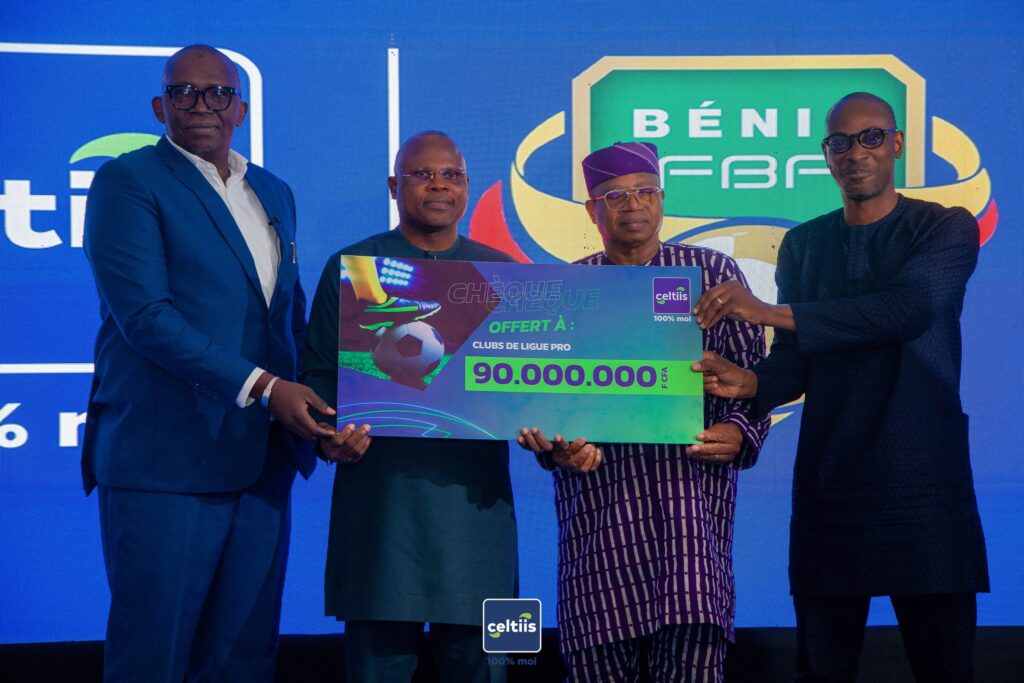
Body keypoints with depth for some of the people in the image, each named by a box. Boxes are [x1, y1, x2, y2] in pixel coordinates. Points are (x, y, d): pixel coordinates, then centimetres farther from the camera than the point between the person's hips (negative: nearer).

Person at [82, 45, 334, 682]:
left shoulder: (275, 193, 18)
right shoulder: (128, 181, -4)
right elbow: (143, 315, -14)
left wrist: (310, 405, 4)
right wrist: (260, 386, -18)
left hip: (263, 458, 6)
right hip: (166, 459, -6)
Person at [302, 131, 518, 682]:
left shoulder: (500, 273, 13)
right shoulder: (350, 266, 7)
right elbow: (319, 372, 4)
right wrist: (330, 436, -14)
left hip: (474, 493, 2)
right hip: (380, 490, -2)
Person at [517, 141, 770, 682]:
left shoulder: (715, 273, 11)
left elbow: (752, 372, 8)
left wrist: (739, 432, -10)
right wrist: (557, 448, -9)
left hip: (691, 483, -1)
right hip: (596, 496, 1)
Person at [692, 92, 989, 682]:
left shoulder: (946, 229, 0)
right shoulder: (803, 245, 12)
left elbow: (908, 308, -20)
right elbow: (796, 362, 9)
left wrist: (771, 312, -25)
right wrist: (748, 382, -15)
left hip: (925, 479, -3)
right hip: (828, 478, 3)